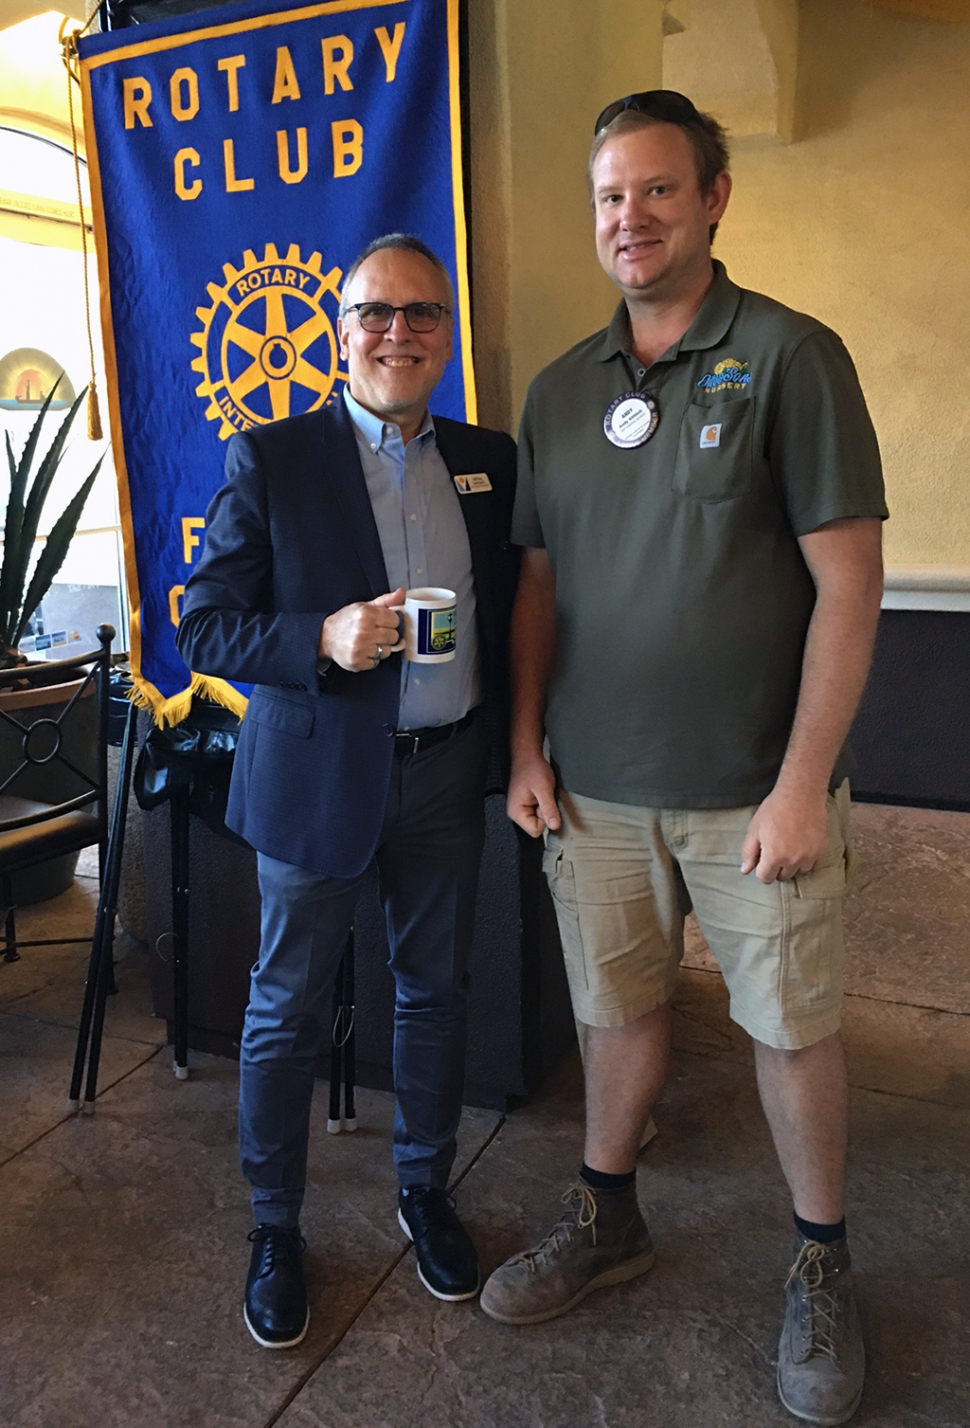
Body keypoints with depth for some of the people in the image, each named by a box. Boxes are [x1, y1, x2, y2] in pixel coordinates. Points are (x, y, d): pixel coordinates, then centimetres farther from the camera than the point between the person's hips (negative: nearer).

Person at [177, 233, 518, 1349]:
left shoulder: (489, 461, 6)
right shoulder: (269, 461, -6)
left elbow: (510, 608, 11)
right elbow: (204, 628, -8)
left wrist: (513, 741, 1)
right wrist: (323, 641, -24)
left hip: (447, 772, 4)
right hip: (317, 775, -3)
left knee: (434, 990, 17)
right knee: (288, 1009, 9)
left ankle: (425, 1191, 39)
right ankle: (275, 1228, 31)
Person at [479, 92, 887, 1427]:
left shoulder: (791, 355, -6)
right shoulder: (559, 390, 8)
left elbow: (848, 581, -10)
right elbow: (539, 584, 11)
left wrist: (803, 784, -15)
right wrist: (528, 748, 3)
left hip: (753, 788, -3)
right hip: (597, 785, 4)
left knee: (793, 1027, 10)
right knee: (618, 1008, 16)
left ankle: (822, 1264, 32)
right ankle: (607, 1219, 38)